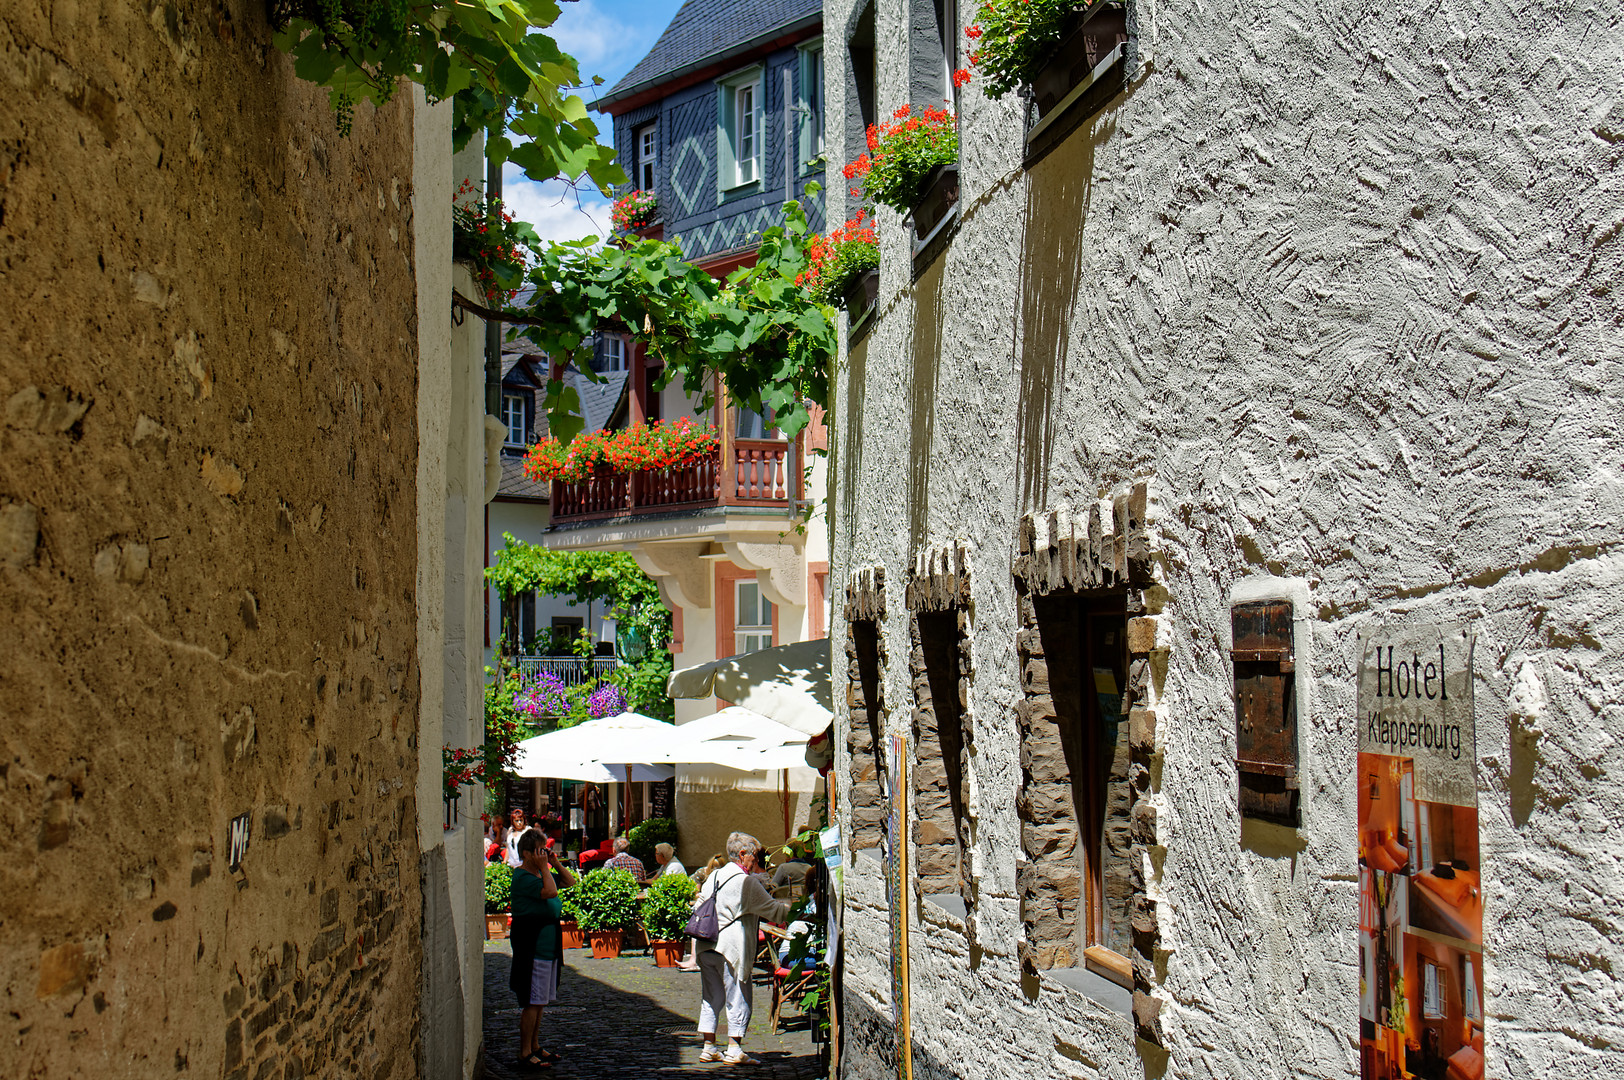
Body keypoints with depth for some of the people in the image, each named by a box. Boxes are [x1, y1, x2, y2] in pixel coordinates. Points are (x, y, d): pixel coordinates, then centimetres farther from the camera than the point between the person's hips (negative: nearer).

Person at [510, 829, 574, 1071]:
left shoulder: (541, 873, 13)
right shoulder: (522, 877, -15)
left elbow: (570, 882, 22)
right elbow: (550, 891, -28)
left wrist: (555, 863, 10)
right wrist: (544, 867, -18)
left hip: (549, 945, 10)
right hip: (533, 946, -10)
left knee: (540, 1001, 15)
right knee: (532, 1001, -7)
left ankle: (534, 1046, 25)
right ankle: (525, 1053, -2)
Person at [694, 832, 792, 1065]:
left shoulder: (714, 876, 13)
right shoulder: (746, 882, -9)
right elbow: (772, 910, -5)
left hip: (707, 947, 8)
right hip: (731, 949, -7)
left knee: (711, 998, 13)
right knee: (738, 999, 1)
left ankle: (708, 1048, 16)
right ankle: (734, 1050, 0)